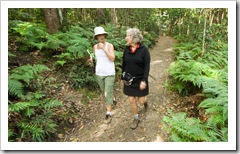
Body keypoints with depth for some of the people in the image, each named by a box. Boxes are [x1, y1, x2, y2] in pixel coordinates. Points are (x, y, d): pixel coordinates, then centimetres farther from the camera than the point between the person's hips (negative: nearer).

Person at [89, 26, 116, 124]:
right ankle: (111, 100, 48)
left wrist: (104, 48, -24)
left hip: (109, 73, -4)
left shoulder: (109, 45, -9)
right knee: (104, 92, 19)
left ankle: (108, 113, 9)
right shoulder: (95, 47, 3)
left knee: (108, 93, -2)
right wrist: (92, 59, -9)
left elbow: (112, 59, -20)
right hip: (99, 73, 5)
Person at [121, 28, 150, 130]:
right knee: (131, 101, 8)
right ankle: (136, 119, 29)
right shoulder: (126, 49, -1)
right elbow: (124, 64, 7)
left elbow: (147, 66, -14)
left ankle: (145, 101, 44)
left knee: (141, 101, 6)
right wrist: (122, 77, 11)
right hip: (129, 80, 3)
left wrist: (144, 80, -20)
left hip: (140, 80, -3)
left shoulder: (144, 49, -13)